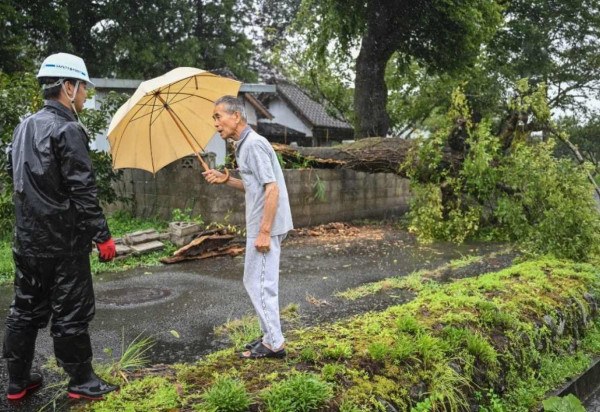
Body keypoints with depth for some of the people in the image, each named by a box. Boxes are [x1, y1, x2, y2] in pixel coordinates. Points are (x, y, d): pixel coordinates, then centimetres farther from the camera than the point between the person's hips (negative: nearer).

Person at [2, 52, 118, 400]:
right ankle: (82, 381, 15)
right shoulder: (67, 129, -16)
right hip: (63, 240, -8)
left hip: (28, 238, 8)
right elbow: (83, 191, -19)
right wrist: (102, 235, -14)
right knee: (71, 312, 3)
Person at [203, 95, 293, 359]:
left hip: (265, 226, -10)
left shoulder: (254, 144, -16)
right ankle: (270, 336, 28)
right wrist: (226, 180, 8)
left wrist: (264, 231, -24)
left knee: (259, 284, -2)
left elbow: (272, 189, -23)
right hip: (260, 225, 10)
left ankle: (274, 344, 8)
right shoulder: (244, 145, 14)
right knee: (260, 283, 17)